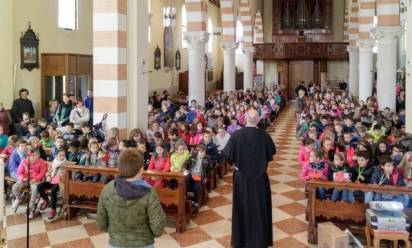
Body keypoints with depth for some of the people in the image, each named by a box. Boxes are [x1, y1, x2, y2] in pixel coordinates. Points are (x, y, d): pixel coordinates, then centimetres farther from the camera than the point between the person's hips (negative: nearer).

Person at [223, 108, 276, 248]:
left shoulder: (236, 135, -16)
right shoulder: (264, 135, -12)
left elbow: (228, 154, -9)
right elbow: (271, 153, 2)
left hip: (241, 177, 0)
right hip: (260, 177, 1)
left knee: (242, 207, 13)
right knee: (259, 207, 14)